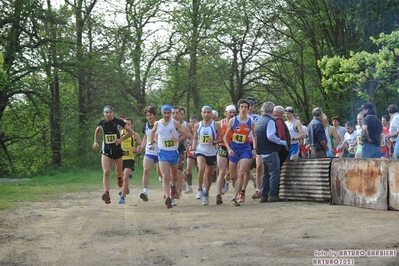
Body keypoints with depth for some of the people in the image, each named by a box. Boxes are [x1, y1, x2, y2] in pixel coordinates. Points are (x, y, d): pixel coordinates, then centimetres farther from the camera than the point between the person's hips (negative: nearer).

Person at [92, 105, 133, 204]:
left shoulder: (118, 122, -10)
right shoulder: (101, 123, -2)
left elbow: (130, 132, -4)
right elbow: (97, 130, 23)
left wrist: (121, 139, -14)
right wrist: (95, 142, 12)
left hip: (117, 150, -1)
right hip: (106, 151, 1)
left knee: (119, 172, 15)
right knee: (106, 172, -17)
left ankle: (119, 178, 54)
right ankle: (106, 193, -26)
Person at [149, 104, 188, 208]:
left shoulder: (175, 123, -6)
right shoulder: (157, 124, 1)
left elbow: (185, 134, -6)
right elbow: (153, 131, 23)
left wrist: (177, 140, -21)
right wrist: (151, 142, 15)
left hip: (174, 152, 1)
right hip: (163, 153, -1)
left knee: (174, 174, 22)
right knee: (165, 177, -16)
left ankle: (173, 187, 55)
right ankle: (167, 198, -26)